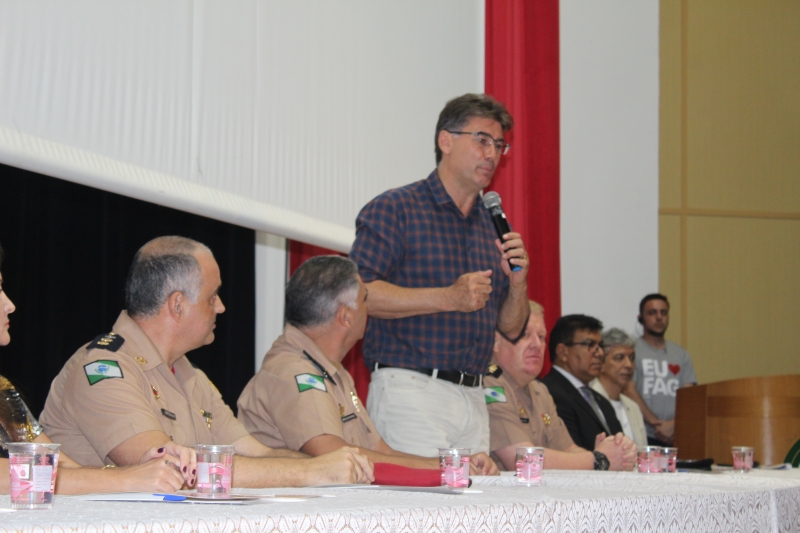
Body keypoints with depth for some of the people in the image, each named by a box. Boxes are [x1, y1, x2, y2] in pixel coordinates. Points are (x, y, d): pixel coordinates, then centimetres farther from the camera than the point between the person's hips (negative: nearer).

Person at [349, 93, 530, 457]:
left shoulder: (492, 225, 19)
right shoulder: (394, 209, 0)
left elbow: (512, 329, 20)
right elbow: (359, 294, -14)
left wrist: (518, 284, 0)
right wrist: (448, 298, -16)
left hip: (473, 399, 6)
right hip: (410, 391, -6)